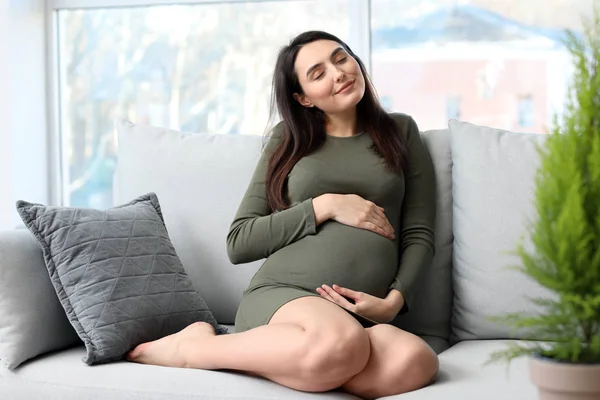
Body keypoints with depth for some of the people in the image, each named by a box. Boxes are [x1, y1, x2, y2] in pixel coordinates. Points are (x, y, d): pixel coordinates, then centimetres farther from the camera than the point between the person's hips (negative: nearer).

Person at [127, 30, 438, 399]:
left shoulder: (400, 132, 20)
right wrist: (326, 206, -1)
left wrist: (394, 300, -5)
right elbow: (239, 242, 10)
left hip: (362, 316, 2)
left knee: (416, 362, -37)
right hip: (282, 295, -2)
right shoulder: (290, 140, 17)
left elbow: (419, 235, 14)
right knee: (341, 344, -41)